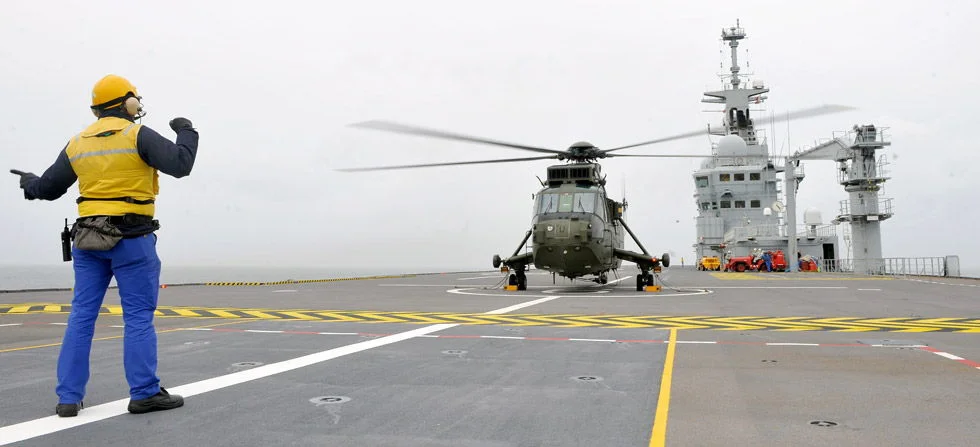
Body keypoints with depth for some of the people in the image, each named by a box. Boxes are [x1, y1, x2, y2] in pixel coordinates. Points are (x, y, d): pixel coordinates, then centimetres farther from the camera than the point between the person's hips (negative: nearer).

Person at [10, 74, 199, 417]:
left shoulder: (77, 143, 11)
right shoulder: (138, 136, -7)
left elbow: (49, 187, 18)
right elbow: (180, 164, -14)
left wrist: (29, 184, 42)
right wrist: (186, 132, 5)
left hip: (87, 238, 6)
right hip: (131, 238, -5)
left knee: (82, 315, 9)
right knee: (138, 316, -1)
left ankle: (68, 397, 13)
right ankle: (144, 393, 3)